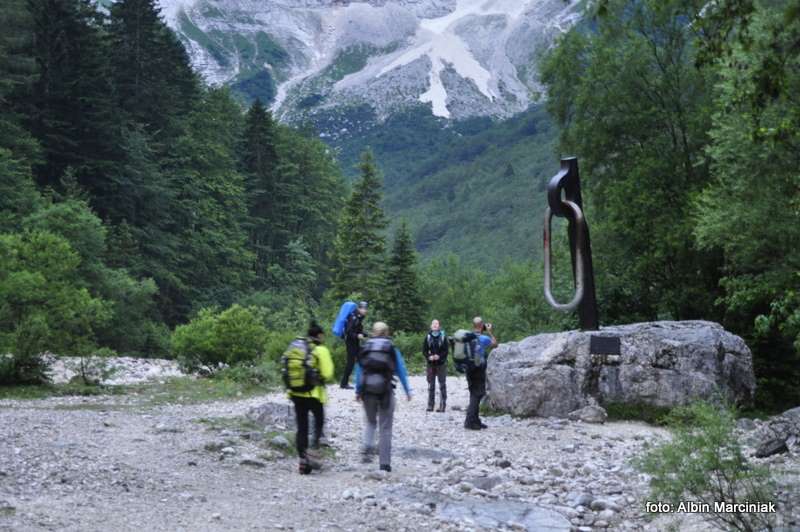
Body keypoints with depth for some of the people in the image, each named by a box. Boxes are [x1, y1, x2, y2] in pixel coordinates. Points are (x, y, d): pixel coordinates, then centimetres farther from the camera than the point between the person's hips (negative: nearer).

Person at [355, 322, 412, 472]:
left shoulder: (365, 348, 4)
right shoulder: (392, 349, 0)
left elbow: (358, 371, 5)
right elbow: (401, 371, 1)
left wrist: (357, 391, 10)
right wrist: (408, 391, 8)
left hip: (368, 390, 2)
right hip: (386, 391, -1)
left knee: (370, 422, 22)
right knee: (385, 428, 6)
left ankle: (368, 447, -3)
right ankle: (385, 463, 6)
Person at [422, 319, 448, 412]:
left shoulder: (443, 336, -1)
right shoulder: (428, 337, 4)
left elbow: (446, 349, -4)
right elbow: (424, 350, 4)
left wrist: (439, 356, -18)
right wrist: (429, 356, -13)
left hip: (441, 363, -2)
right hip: (430, 364, 2)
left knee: (442, 385, -1)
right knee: (431, 385, 7)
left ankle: (442, 405, 3)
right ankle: (430, 405, 13)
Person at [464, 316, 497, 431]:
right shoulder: (483, 338, -15)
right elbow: (495, 344, 2)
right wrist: (490, 332, 10)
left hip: (469, 368, 7)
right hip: (479, 369, -7)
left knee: (474, 394, 16)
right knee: (477, 395, -2)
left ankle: (475, 421, 22)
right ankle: (470, 421, -6)